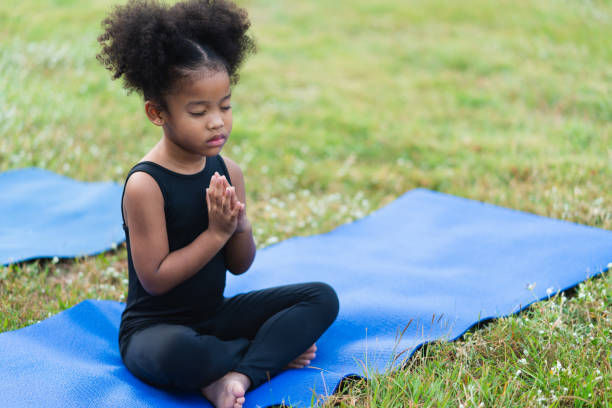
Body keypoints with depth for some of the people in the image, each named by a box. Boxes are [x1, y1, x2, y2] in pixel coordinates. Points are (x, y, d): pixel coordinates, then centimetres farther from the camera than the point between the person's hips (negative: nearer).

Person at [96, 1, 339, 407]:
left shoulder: (228, 172, 0)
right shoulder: (145, 184, -20)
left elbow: (239, 266, 5)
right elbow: (155, 279, -21)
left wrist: (241, 227, -16)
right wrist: (216, 233, -22)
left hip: (214, 313, 7)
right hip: (154, 326, -7)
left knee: (323, 297, -4)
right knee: (177, 353, -42)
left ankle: (238, 375, -22)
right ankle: (272, 353, -13)